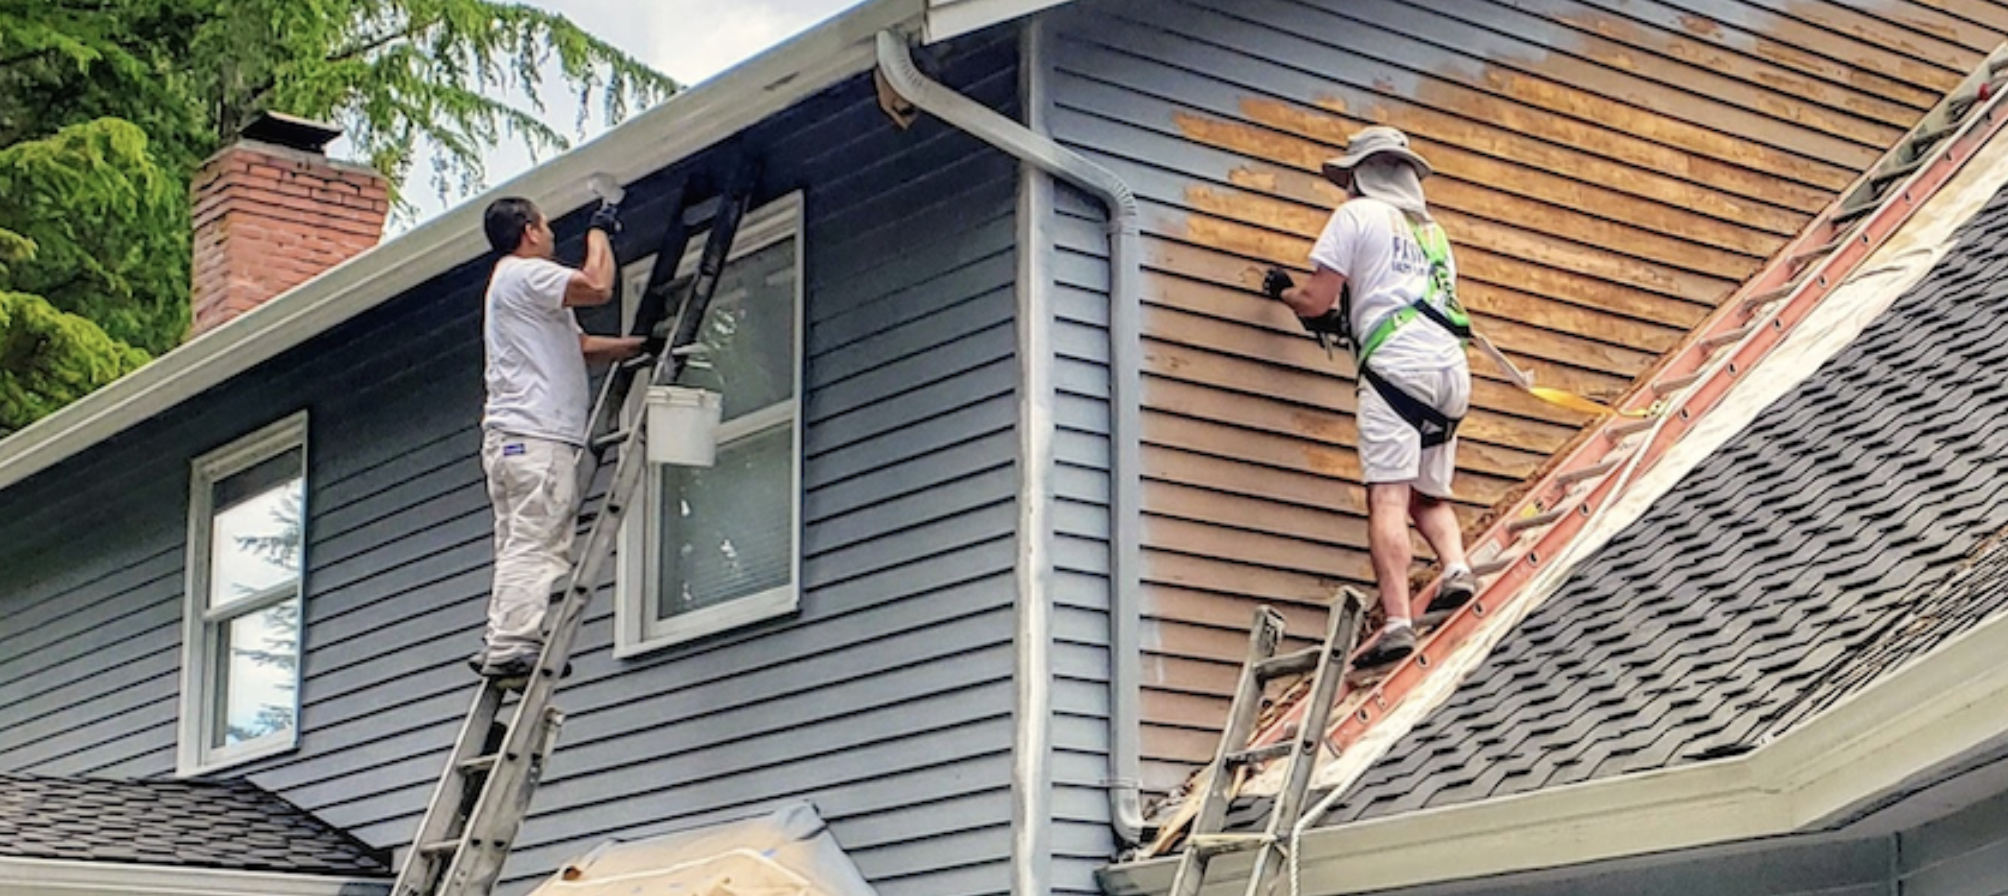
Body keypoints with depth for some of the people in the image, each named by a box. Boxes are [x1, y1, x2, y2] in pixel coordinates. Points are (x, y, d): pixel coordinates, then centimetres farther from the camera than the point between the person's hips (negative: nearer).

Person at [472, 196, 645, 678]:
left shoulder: (509, 283, 29)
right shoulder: (525, 275, -3)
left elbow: (582, 345, 28)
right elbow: (597, 286, -15)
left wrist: (640, 344, 21)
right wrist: (599, 232, 1)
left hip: (511, 439, 10)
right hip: (535, 436, -10)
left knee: (520, 550, 6)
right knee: (537, 545, -15)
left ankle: (500, 647, 0)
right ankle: (511, 647, -22)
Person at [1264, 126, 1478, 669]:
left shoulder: (1357, 216, 9)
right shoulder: (1432, 231, 30)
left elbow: (1315, 302, 5)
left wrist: (1282, 292, 27)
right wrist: (1348, 321, 42)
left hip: (1396, 365, -7)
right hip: (1450, 368, 7)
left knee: (1388, 497, -13)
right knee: (1429, 496, 17)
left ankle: (1397, 623, -24)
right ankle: (1456, 569, -10)